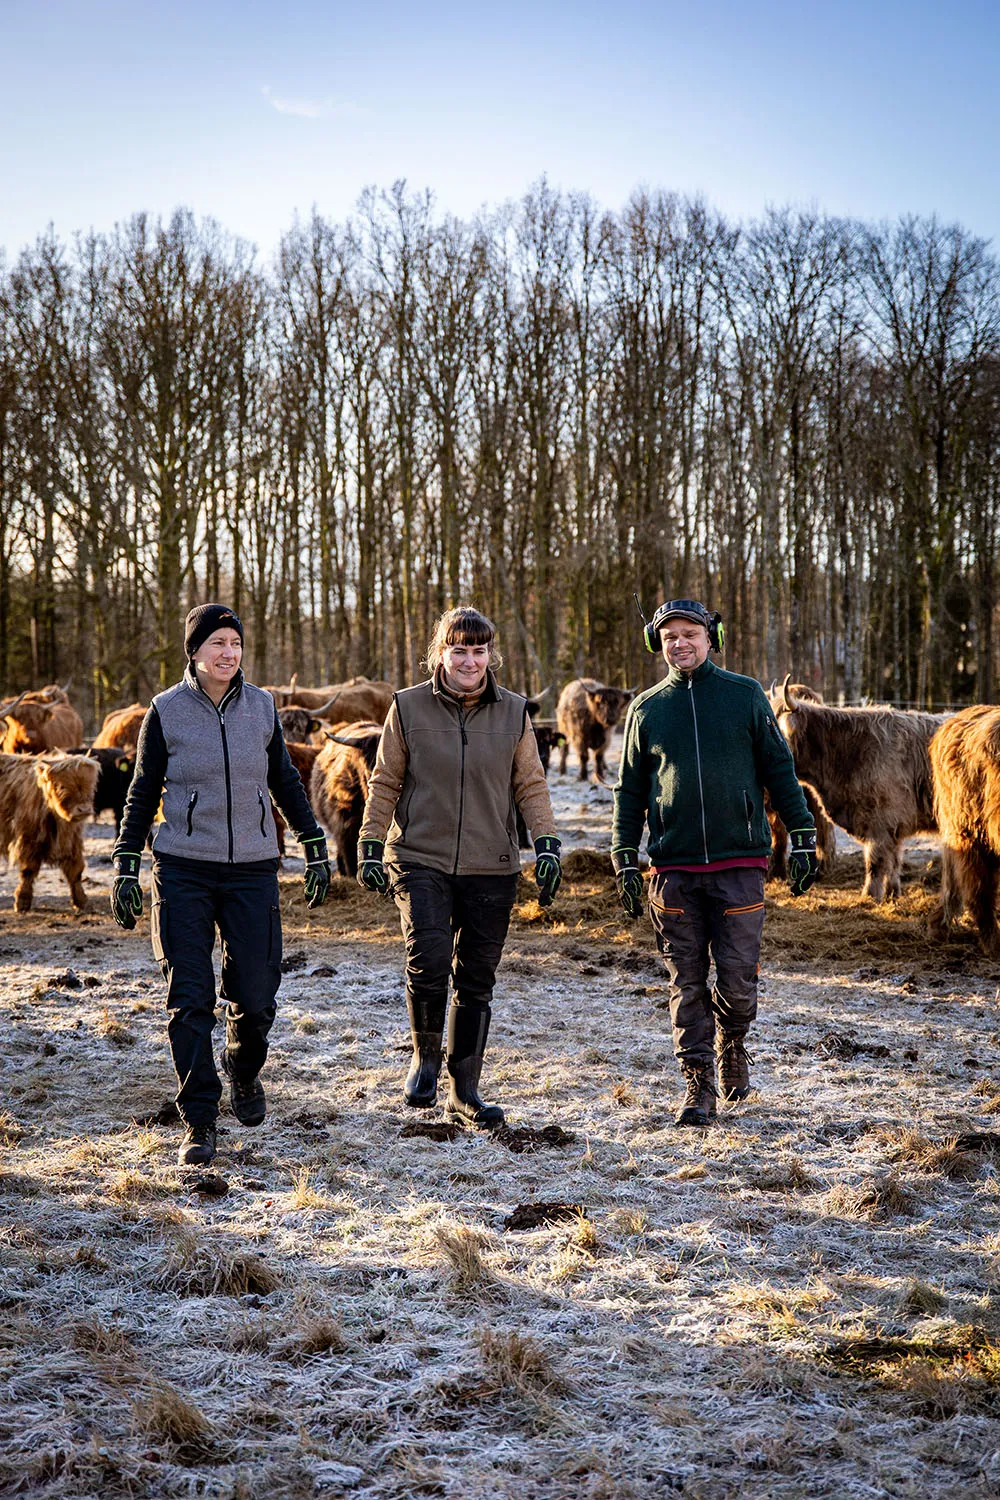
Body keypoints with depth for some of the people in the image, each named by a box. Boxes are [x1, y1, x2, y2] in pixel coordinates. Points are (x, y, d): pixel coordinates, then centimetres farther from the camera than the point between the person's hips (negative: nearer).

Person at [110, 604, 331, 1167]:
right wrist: (126, 868, 2)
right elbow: (143, 793, 5)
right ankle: (200, 1121, 6)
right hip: (183, 872, -2)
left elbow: (286, 781, 14)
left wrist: (317, 850, 13)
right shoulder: (166, 711, -2)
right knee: (190, 999, -4)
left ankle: (245, 1072, 34)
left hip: (253, 871, 2)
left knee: (256, 995, 1)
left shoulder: (262, 706, 3)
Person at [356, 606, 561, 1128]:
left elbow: (530, 786, 8)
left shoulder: (513, 713, 5)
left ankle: (465, 1091, 19)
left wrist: (547, 845, -4)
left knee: (476, 983, 7)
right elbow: (384, 784, 5)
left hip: (491, 869, 2)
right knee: (429, 961, -19)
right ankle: (425, 1055, 8)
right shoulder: (408, 708, 1)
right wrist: (370, 847, 0)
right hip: (420, 861, -2)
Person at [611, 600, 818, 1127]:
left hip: (739, 864, -1)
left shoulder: (745, 695, 6)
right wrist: (624, 859, 8)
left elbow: (778, 768, 9)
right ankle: (699, 1085, 12)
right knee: (687, 984, 2)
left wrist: (802, 836, 4)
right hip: (674, 870, 1)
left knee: (737, 980, -2)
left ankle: (731, 1044, 28)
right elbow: (629, 789, 14)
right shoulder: (646, 708, 10)